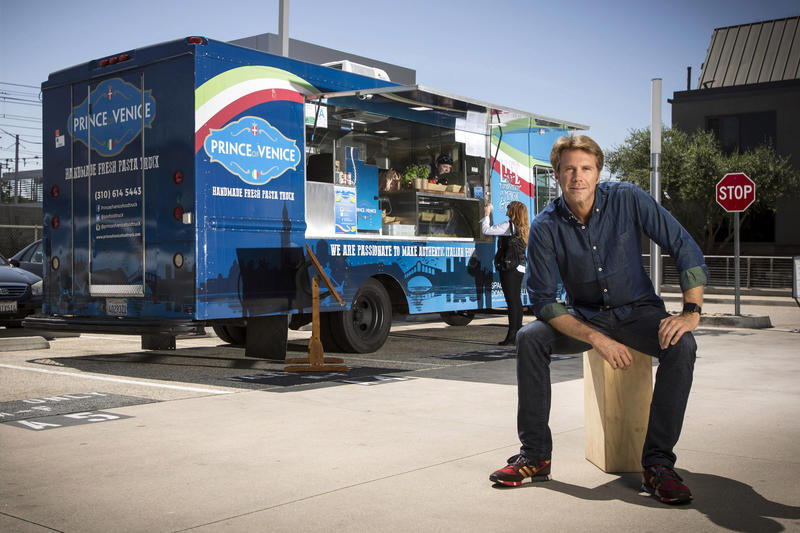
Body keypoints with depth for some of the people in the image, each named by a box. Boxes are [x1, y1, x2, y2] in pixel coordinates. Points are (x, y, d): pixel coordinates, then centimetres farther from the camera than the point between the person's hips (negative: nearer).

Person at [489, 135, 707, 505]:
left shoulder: (627, 200, -14)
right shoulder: (545, 228, -13)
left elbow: (686, 249, -12)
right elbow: (543, 301, -15)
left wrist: (691, 312, -25)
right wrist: (598, 339, -28)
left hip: (637, 312, 0)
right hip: (585, 317, 1)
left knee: (681, 345, -31)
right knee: (529, 338, -26)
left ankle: (657, 464, -24)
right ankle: (535, 455, -15)